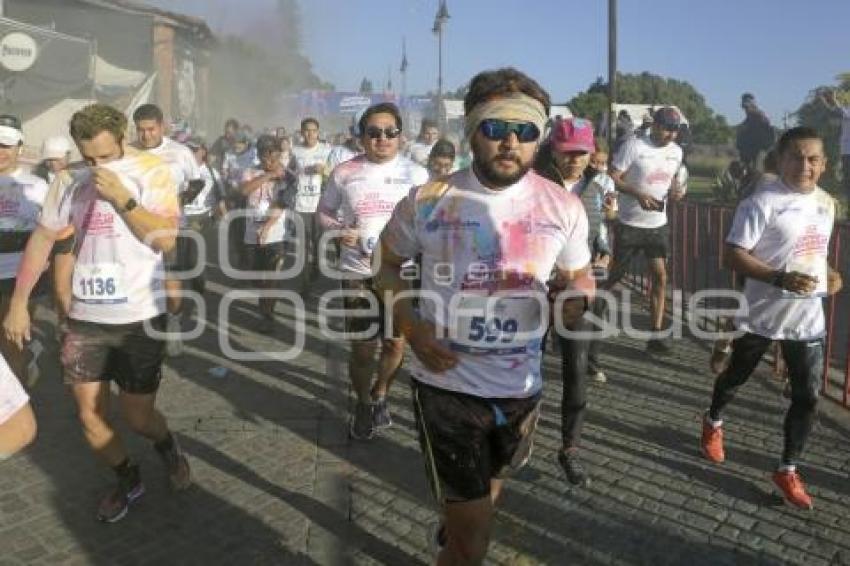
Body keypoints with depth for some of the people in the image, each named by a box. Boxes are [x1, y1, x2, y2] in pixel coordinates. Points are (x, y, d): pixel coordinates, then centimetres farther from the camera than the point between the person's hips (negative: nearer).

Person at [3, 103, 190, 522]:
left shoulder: (151, 172, -7)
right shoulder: (69, 180, 4)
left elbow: (166, 240, -15)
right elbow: (42, 239, 10)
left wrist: (122, 198, -23)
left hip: (139, 317, -4)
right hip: (84, 318, 4)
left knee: (137, 417, 4)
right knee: (89, 416, 8)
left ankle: (167, 445, 38)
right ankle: (127, 480, 31)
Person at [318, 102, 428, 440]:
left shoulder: (415, 174, 0)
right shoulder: (344, 172, 0)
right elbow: (324, 212, 11)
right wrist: (338, 231, -10)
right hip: (357, 272, -1)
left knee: (396, 342, 9)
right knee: (362, 347, 4)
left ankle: (379, 397, 38)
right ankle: (363, 404, 33)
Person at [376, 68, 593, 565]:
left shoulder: (564, 207, -6)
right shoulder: (427, 201, -10)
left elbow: (579, 275, 8)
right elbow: (389, 264, 5)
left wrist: (579, 299, -17)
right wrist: (410, 327, -13)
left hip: (521, 387, 4)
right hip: (447, 384, -3)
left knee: (490, 487, 31)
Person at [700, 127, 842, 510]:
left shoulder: (826, 203, 7)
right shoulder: (762, 202, -16)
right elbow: (734, 255, -20)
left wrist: (829, 274, 1)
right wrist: (781, 278, -30)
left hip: (808, 318, 5)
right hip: (761, 315, -5)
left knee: (808, 396, 5)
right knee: (736, 377, 16)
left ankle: (787, 470, 21)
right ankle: (713, 423, 46)